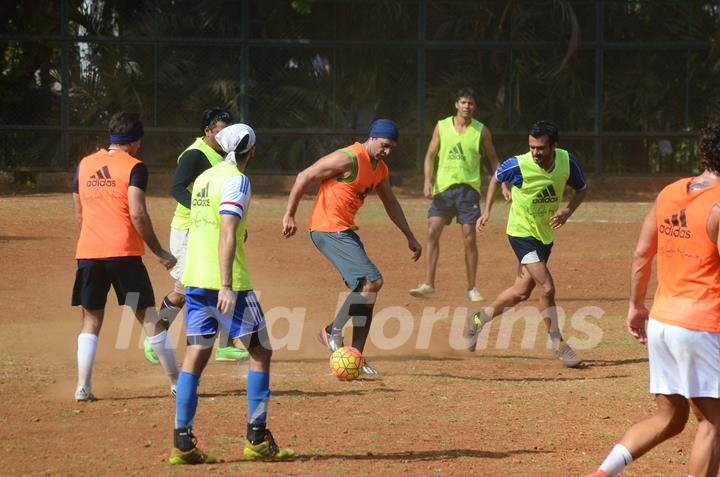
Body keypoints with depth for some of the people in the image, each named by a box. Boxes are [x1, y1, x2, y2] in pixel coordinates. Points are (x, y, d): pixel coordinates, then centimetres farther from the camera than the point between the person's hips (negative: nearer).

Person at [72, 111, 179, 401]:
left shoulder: (85, 165, 11)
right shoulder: (134, 167, -4)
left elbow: (79, 215, 16)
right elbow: (137, 214, -13)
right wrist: (159, 252, -6)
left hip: (88, 254, 4)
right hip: (123, 252, -4)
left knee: (91, 320, 11)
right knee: (148, 317, 4)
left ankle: (83, 387, -1)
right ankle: (177, 382, 9)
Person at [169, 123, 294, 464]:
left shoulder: (203, 178, 15)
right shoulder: (237, 181, -10)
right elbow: (227, 233, -21)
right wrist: (226, 286, -27)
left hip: (193, 279, 8)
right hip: (225, 282, -8)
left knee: (196, 354, 6)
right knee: (260, 351, 4)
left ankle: (182, 443, -1)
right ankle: (257, 439, 2)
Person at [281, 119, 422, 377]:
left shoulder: (380, 169, 12)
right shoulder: (348, 159, -16)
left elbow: (390, 202, 26)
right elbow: (305, 177, -13)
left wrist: (410, 237, 26)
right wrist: (289, 216, -13)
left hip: (345, 230, 10)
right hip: (328, 229, -10)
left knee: (368, 288, 8)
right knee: (372, 281, -17)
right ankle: (333, 332, -6)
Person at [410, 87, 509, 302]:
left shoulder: (481, 131, 4)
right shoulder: (442, 126, 6)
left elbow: (493, 160, 10)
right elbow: (430, 155, 7)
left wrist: (503, 185, 2)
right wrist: (428, 181, -7)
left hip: (468, 187, -1)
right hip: (443, 187, 1)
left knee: (469, 237, -3)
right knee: (433, 232, -8)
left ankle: (472, 288, 6)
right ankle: (428, 284, -5)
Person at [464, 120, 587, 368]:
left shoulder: (567, 161, -13)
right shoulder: (518, 166, -22)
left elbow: (581, 189, 4)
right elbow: (496, 177, 0)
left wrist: (567, 211, -14)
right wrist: (486, 211, -4)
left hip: (546, 234, 5)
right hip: (522, 233, -5)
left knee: (521, 291, 13)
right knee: (547, 288, -15)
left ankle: (479, 319, 35)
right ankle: (558, 345, 0)